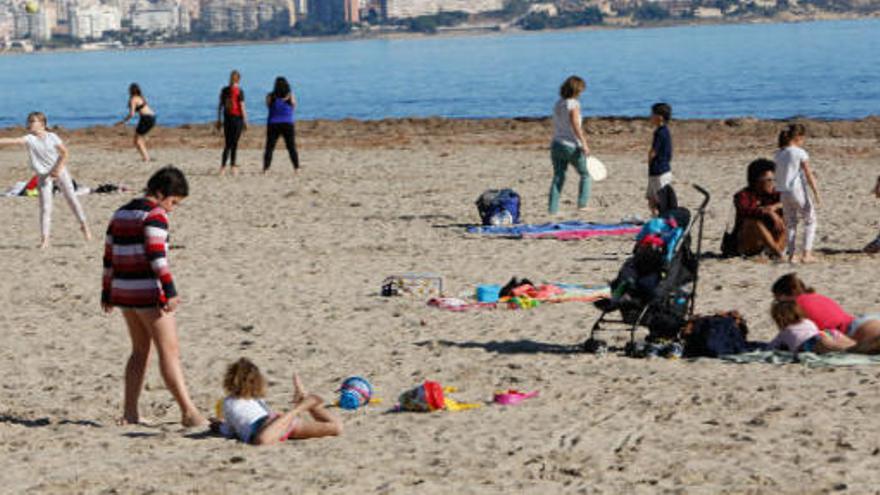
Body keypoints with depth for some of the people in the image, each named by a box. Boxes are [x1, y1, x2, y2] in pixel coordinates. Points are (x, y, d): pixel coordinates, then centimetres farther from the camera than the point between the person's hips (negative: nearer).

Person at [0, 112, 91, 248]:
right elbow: (14, 140, -26)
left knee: (71, 199, 7)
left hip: (59, 171, -1)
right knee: (45, 206, -5)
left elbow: (65, 153, -6)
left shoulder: (52, 137, -10)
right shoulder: (29, 139, -9)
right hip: (43, 175, 1)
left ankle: (84, 225, 27)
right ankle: (44, 239, -3)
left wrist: (58, 169, -15)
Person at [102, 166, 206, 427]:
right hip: (148, 292, -8)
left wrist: (107, 293, 23)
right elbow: (157, 255, -21)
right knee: (170, 351, -7)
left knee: (140, 350, 17)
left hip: (123, 290, 8)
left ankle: (130, 413, 15)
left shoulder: (121, 214, 14)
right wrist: (170, 292, -23)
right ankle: (189, 412, -10)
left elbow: (109, 256, 17)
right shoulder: (154, 214, -11)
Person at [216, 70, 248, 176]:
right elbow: (242, 107, -11)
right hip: (237, 118, -4)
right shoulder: (239, 92, -9)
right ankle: (233, 166, 2)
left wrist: (219, 120, 14)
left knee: (228, 144, 9)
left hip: (227, 119, 4)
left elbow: (220, 106, 7)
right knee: (234, 144, 2)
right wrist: (245, 121, -6)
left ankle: (223, 166, -2)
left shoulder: (224, 91, 4)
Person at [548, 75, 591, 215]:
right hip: (572, 146, -6)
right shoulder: (573, 104, -13)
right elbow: (575, 125, -21)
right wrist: (584, 144, -22)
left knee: (558, 177, 7)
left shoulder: (558, 104, 10)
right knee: (586, 174, 10)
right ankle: (582, 204, 5)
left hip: (557, 144, 7)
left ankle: (553, 208, 2)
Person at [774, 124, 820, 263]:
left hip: (784, 193, 5)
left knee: (790, 224, 13)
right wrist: (816, 193, -7)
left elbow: (778, 177, 11)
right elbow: (809, 175, -10)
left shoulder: (778, 155, 7)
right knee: (810, 221, 7)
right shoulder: (800, 153, -10)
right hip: (798, 190, -5)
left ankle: (791, 255, 9)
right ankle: (806, 253, -2)